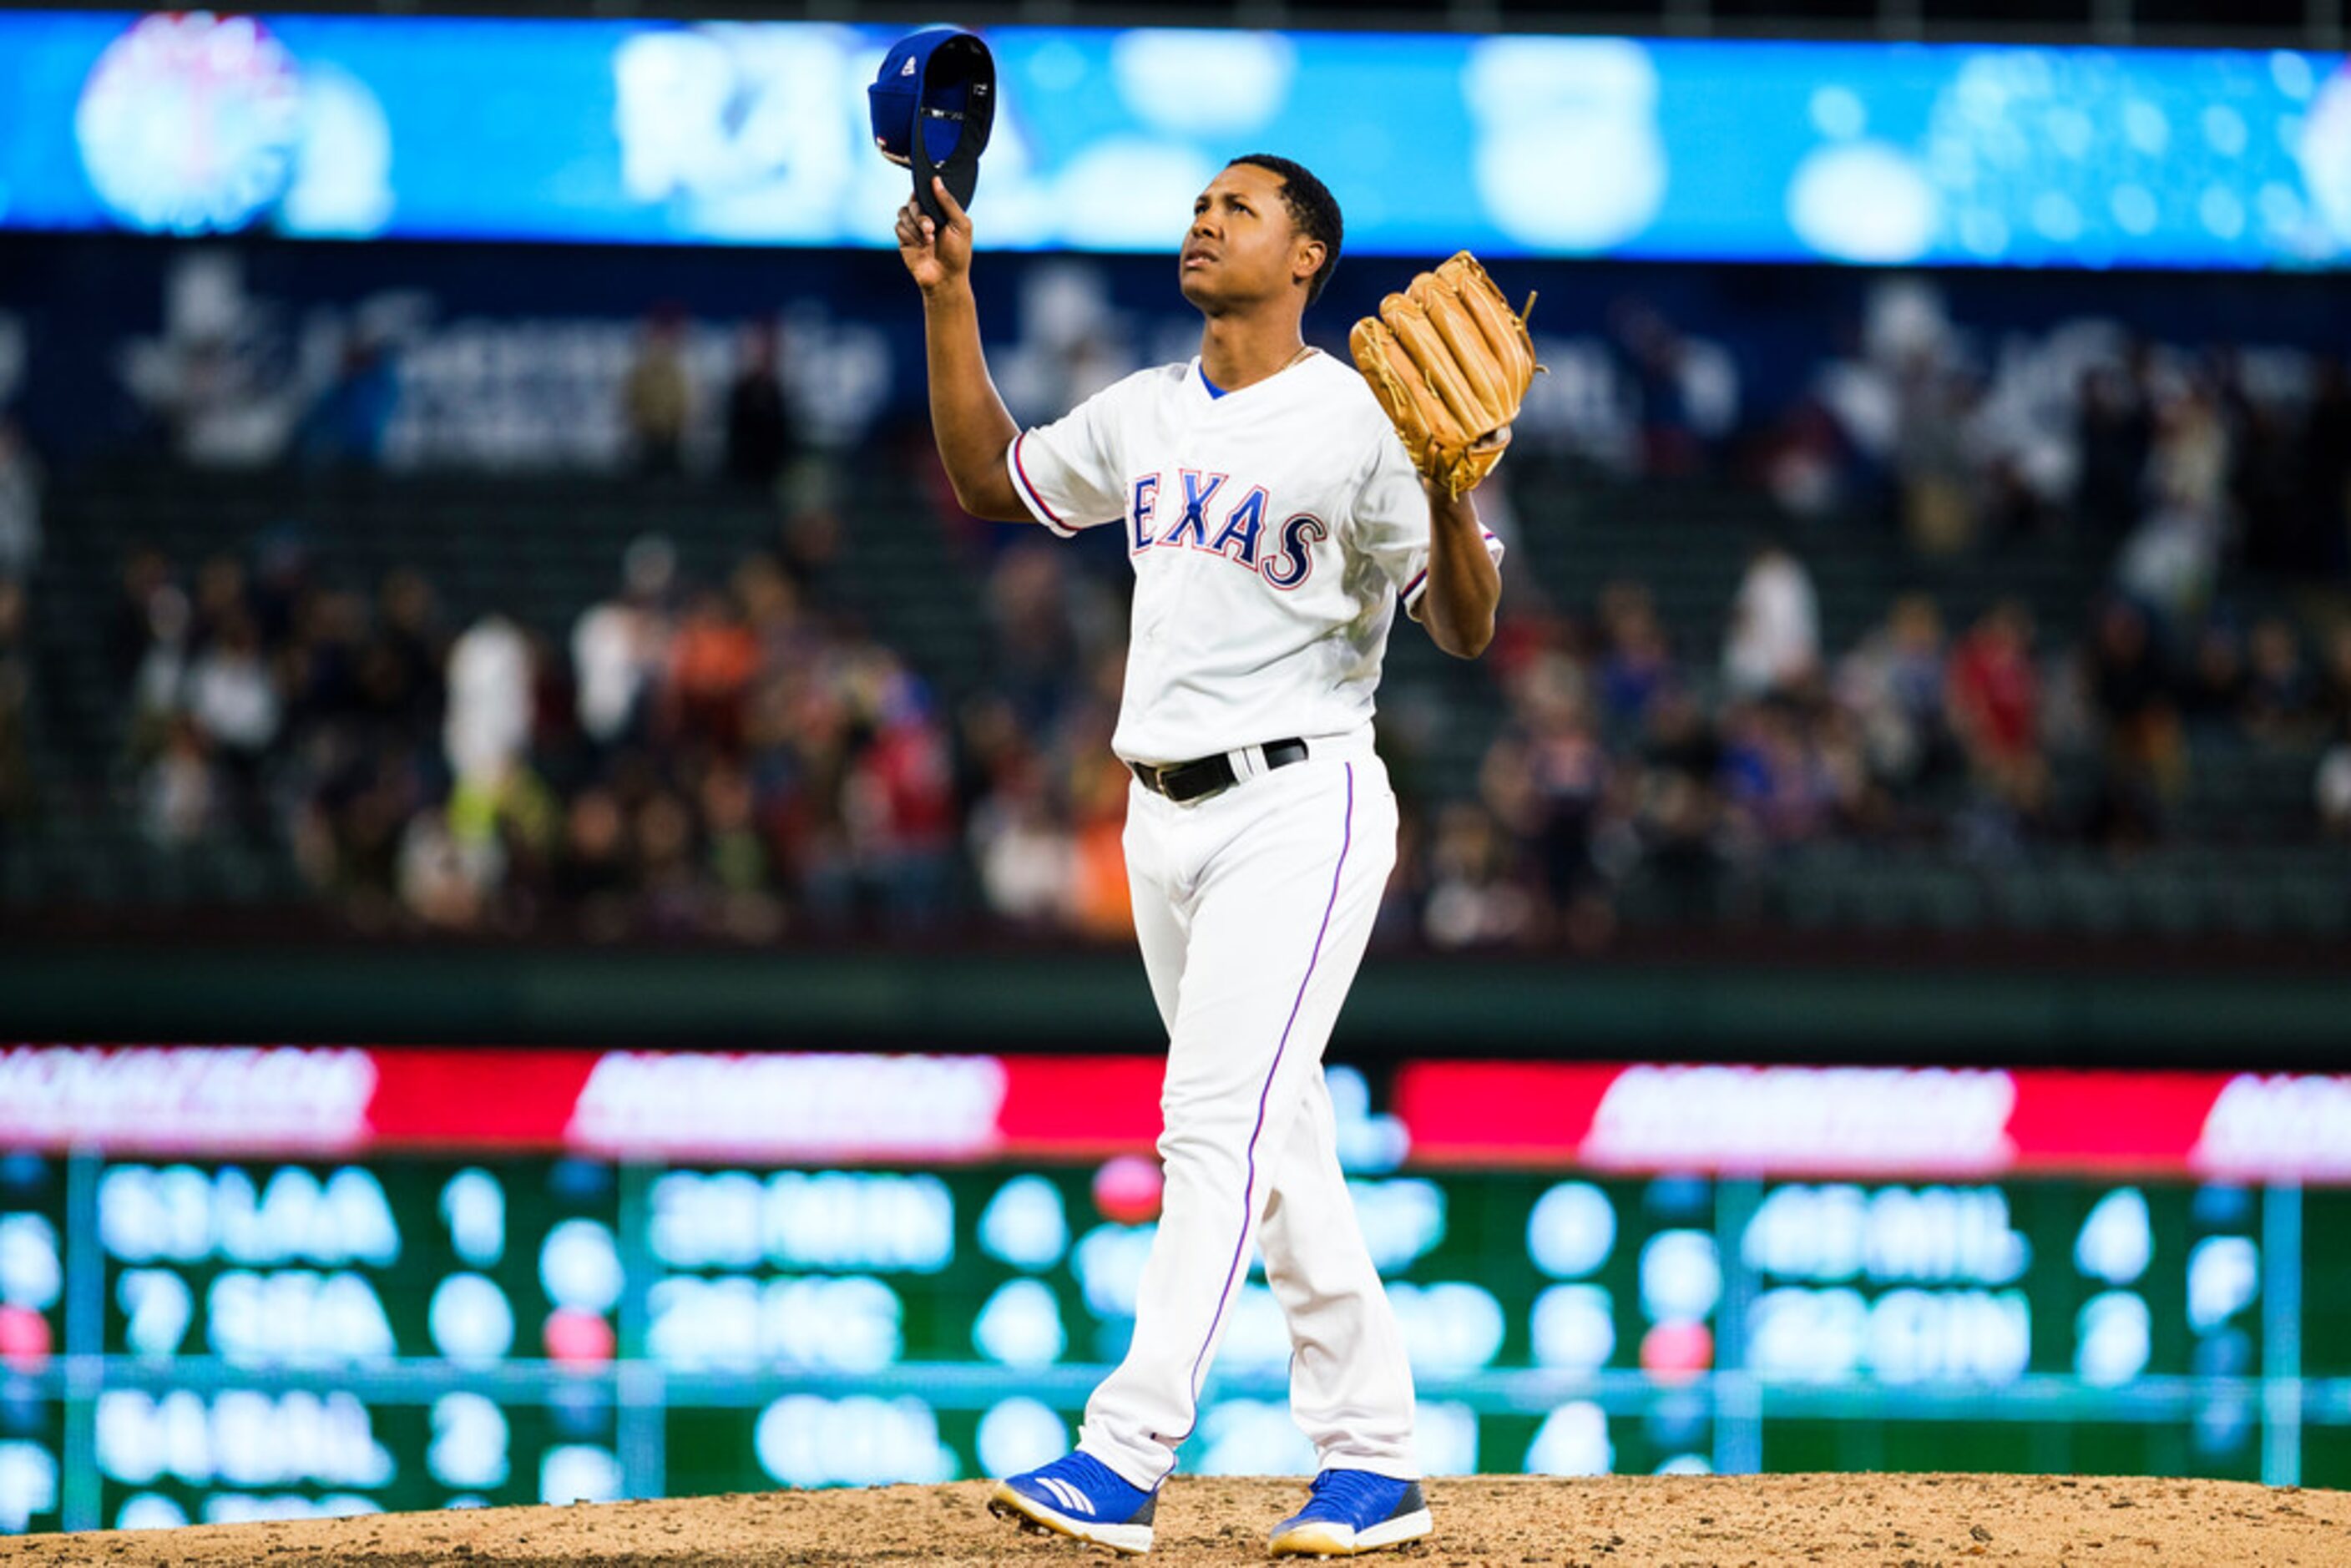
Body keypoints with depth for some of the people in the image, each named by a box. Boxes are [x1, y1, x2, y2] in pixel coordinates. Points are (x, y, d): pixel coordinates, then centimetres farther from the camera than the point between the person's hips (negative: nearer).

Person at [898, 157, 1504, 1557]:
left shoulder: (1362, 421, -9)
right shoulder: (1145, 416, 12)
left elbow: (1466, 628, -12)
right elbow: (992, 480, 26)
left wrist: (1452, 497, -32)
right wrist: (950, 299, 18)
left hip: (1299, 806, -8)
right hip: (1166, 813, 8)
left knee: (1221, 1125, -16)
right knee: (1281, 1143, 9)